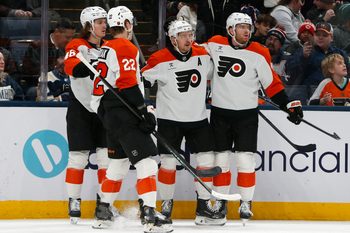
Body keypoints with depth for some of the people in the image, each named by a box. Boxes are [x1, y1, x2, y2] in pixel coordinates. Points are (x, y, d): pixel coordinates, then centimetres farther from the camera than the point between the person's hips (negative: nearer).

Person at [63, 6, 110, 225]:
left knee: (107, 155, 3)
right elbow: (71, 67, -29)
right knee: (79, 156, -5)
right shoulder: (77, 46, -9)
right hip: (80, 109, -5)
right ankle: (74, 202, 2)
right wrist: (92, 66, -47)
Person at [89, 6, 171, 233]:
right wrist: (145, 112, -14)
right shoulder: (127, 48, -11)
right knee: (146, 161, -12)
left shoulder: (106, 49, 16)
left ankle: (103, 212, 26)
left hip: (111, 115, 10)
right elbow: (129, 86, -18)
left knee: (119, 162, 21)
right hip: (125, 117, -10)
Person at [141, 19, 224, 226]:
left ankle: (204, 208, 8)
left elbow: (213, 75, 15)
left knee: (207, 160, 1)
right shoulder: (160, 60, -13)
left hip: (198, 118, 4)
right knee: (168, 162, -5)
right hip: (170, 119, -4)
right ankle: (166, 207, 8)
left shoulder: (203, 55, 0)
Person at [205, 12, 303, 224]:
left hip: (247, 114, -1)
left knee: (245, 159, -4)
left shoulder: (259, 53, -8)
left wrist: (289, 105, -11)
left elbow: (272, 83, -4)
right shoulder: (215, 45, -5)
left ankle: (246, 203, 6)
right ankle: (221, 201, 18)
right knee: (221, 158, 7)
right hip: (220, 113, 1)